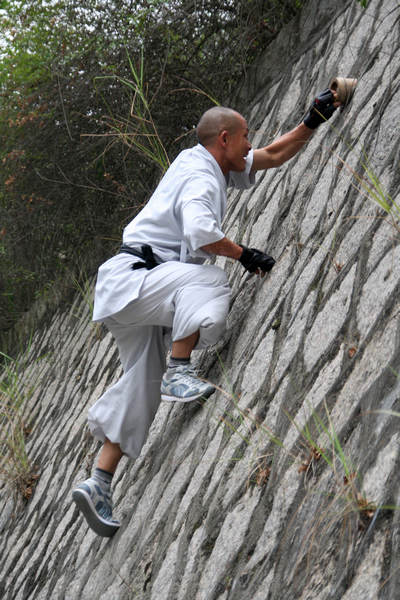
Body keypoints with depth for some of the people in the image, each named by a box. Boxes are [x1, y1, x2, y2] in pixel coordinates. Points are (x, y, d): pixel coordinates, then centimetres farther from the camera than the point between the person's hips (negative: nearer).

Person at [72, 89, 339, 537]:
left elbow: (274, 156, 29)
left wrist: (313, 121, 23)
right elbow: (200, 232, -30)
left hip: (140, 291, 10)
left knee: (141, 387, 4)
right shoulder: (200, 177, -12)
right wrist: (244, 255, -15)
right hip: (131, 277, -10)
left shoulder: (213, 166, 19)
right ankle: (179, 374, -33)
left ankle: (99, 485, 2)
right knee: (204, 281, -31)